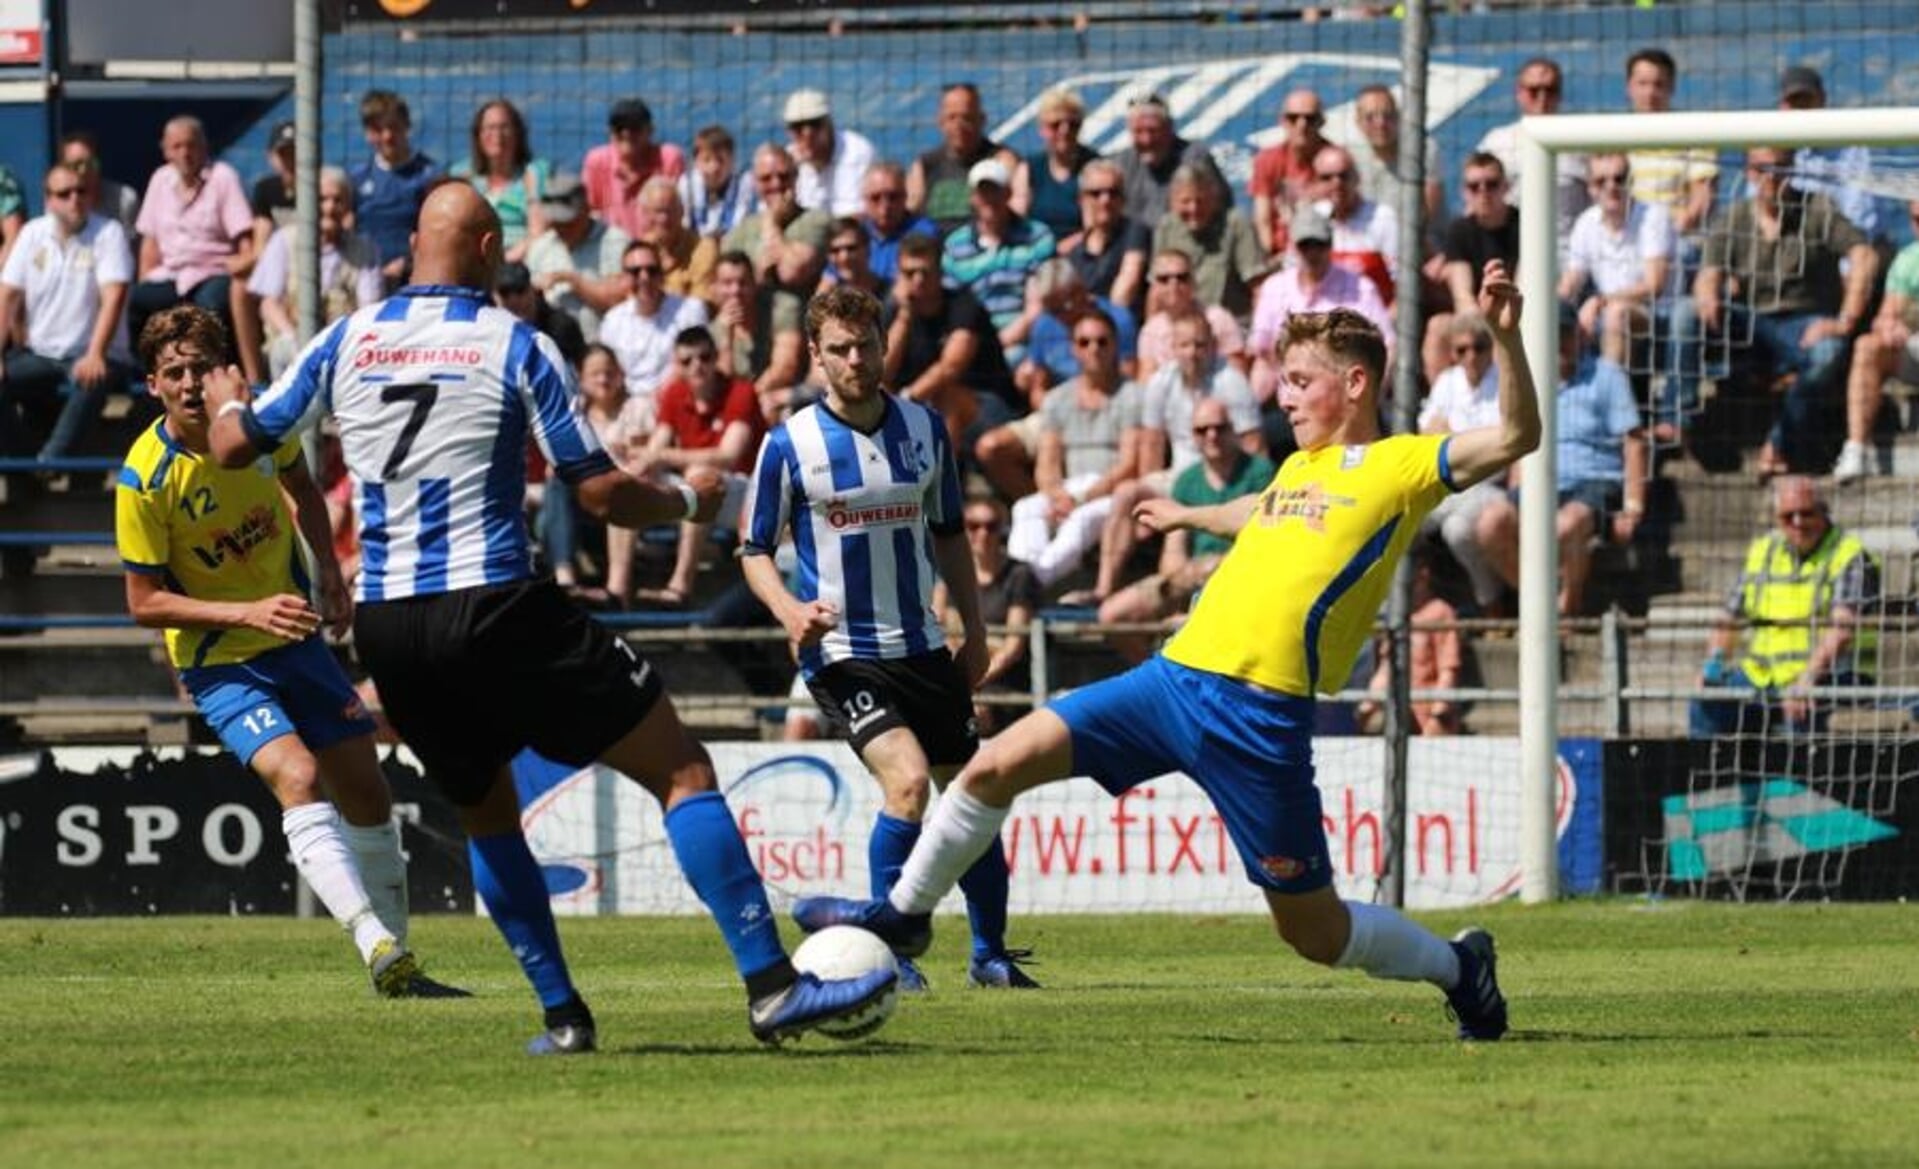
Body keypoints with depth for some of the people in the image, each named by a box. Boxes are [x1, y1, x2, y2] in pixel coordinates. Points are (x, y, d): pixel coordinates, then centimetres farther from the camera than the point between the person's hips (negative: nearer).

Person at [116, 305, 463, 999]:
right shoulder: (145, 480, -22)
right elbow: (143, 603, -16)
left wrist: (330, 574, 2)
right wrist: (247, 612, -27)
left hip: (296, 639, 6)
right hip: (219, 662, -6)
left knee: (367, 793, 9)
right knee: (299, 779, -27)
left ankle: (397, 968, 24)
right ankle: (381, 952, -37)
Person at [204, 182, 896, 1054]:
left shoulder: (347, 343, 8)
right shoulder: (514, 346, -3)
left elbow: (236, 446, 16)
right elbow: (600, 493, -4)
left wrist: (225, 401, 39)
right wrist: (687, 502, 15)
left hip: (385, 628, 5)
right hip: (496, 609, -5)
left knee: (486, 815, 26)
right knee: (682, 771, -1)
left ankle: (561, 1014, 18)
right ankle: (772, 988, -11)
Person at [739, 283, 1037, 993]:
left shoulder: (924, 428, 4)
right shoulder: (790, 444, -8)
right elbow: (754, 549, 0)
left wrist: (974, 627, 12)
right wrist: (789, 609, -18)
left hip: (922, 648, 5)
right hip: (841, 653, -5)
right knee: (908, 778, -24)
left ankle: (990, 955, 23)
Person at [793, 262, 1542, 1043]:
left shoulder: (1400, 466, -2)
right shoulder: (1298, 467, 19)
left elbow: (1514, 438, -15)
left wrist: (1505, 338, -29)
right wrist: (1190, 516, 60)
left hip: (1261, 714, -7)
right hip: (1175, 676, 7)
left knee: (1313, 930, 0)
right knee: (998, 763, -1)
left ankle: (1458, 969, 26)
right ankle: (904, 914, 17)